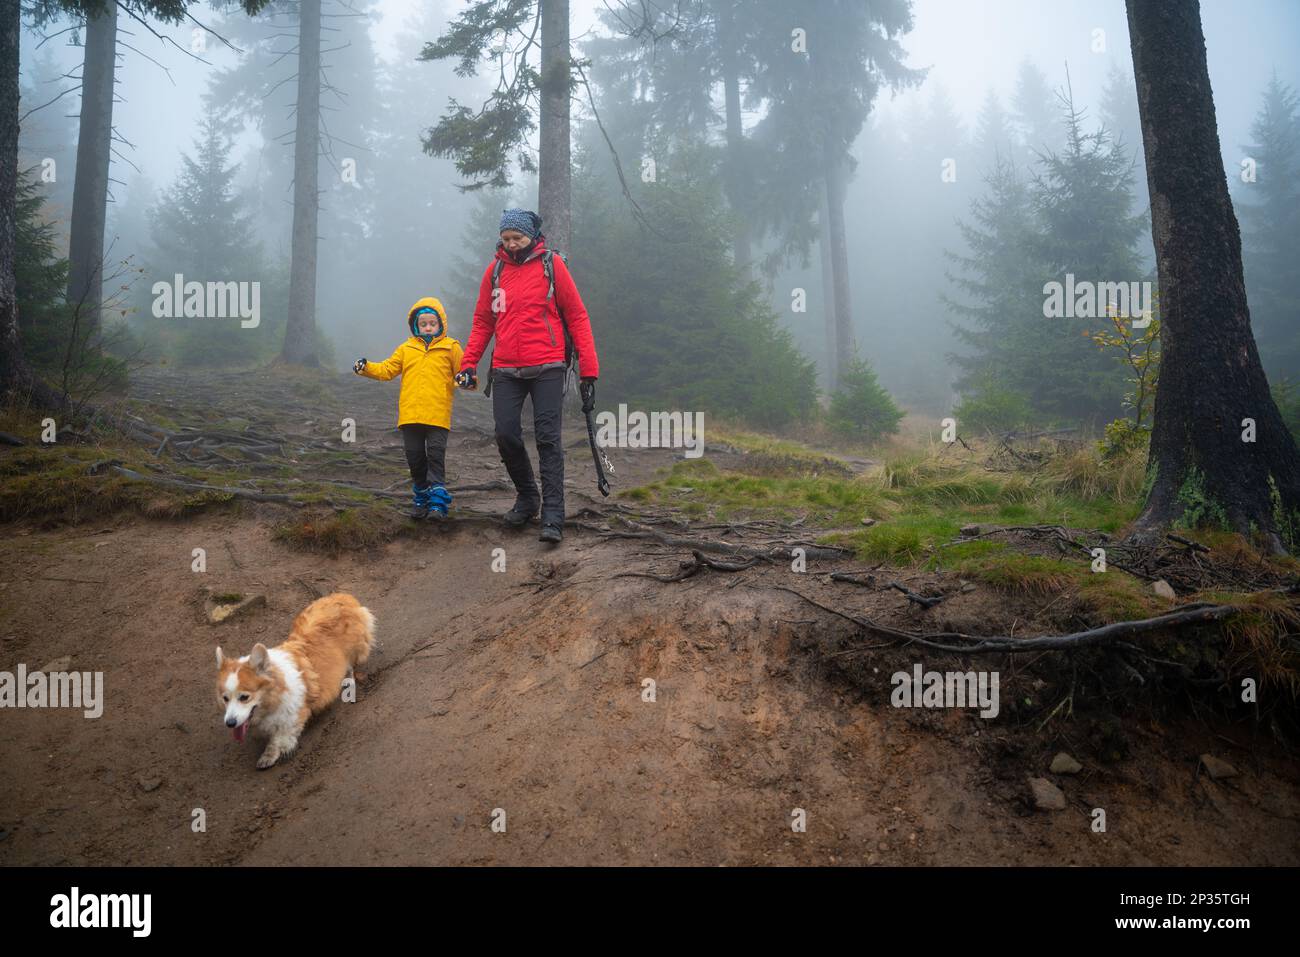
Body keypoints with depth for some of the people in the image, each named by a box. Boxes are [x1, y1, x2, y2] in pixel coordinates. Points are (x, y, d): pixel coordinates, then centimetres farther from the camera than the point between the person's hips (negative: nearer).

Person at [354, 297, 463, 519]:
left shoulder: (451, 347, 5)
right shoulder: (407, 349, 15)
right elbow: (386, 370, 13)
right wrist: (366, 368, -1)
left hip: (438, 415, -4)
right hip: (410, 415, 4)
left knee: (436, 455, -10)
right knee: (415, 458, 8)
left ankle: (438, 502, -8)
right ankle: (422, 498, 23)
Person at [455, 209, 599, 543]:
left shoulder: (551, 265, 0)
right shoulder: (495, 270, 10)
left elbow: (577, 317, 0)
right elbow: (482, 321, 16)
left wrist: (589, 370, -5)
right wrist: (469, 363, 3)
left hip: (547, 369, -3)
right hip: (506, 371, 4)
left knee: (548, 438, -6)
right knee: (506, 435, 0)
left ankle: (553, 517, -5)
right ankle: (527, 497, 23)